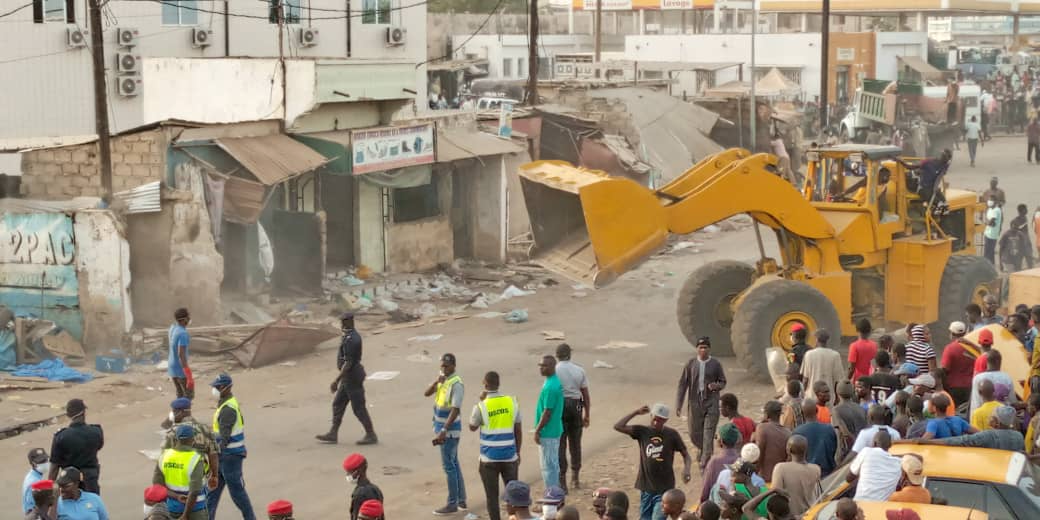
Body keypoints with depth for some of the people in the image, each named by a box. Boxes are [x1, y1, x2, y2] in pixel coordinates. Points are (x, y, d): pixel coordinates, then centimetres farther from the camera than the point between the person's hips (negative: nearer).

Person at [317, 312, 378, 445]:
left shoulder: (350, 340, -24)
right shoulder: (353, 335, 10)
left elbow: (348, 363, -26)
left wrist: (336, 381, -24)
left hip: (352, 377, -10)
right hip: (350, 377, 10)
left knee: (358, 408, -1)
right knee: (337, 404, 13)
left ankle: (371, 435, 7)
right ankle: (333, 434, 16)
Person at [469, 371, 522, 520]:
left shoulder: (481, 407, -12)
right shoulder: (512, 402, -3)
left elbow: (472, 427, 7)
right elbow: (519, 431, 4)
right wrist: (517, 453, 16)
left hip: (489, 458, -2)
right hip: (509, 456, 3)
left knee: (492, 495, 6)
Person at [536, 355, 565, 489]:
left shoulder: (550, 387, -24)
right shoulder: (555, 381, 8)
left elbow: (547, 412, -23)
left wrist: (537, 431, -15)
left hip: (548, 432, -10)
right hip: (554, 430, 10)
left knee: (548, 466, -1)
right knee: (553, 464, 18)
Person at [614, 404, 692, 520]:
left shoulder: (672, 435, -3)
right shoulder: (642, 432, 1)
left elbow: (685, 454, 4)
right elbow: (618, 426, -5)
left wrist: (686, 469, -16)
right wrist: (636, 412, -6)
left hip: (664, 488, -3)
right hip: (646, 487, 3)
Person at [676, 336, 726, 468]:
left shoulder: (716, 364, 0)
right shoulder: (690, 364, 0)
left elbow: (723, 382, 9)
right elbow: (682, 384, 2)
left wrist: (716, 386, -16)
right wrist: (678, 404, -3)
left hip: (711, 403, -1)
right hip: (695, 403, 1)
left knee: (709, 433, -8)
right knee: (694, 433, 8)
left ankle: (705, 460, -3)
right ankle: (702, 449, 39)